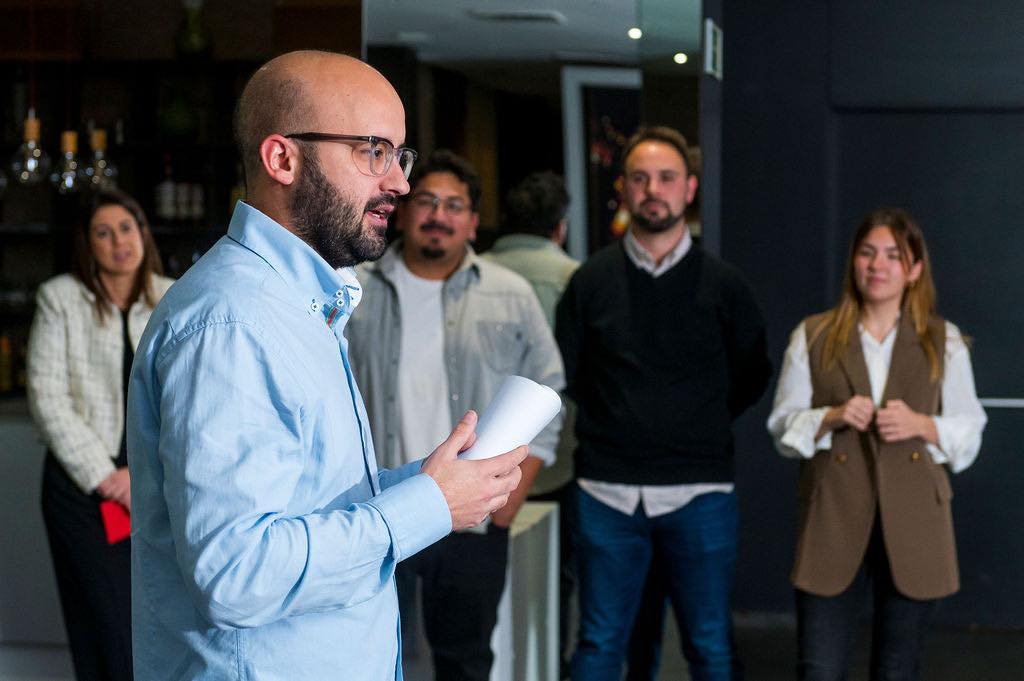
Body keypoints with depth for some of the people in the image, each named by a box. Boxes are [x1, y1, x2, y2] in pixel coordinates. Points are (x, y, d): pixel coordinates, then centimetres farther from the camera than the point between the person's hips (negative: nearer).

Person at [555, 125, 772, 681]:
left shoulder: (722, 284, 3)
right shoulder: (591, 280, 4)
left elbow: (752, 375, 11)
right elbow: (566, 373, 10)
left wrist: (700, 424, 6)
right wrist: (612, 423, 6)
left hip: (699, 493, 0)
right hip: (607, 490, 0)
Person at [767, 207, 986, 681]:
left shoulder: (944, 343, 8)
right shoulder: (812, 337, 7)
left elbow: (970, 433, 8)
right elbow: (783, 426, 7)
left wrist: (922, 425, -11)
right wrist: (831, 417, -12)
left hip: (913, 523, 1)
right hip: (834, 521, -1)